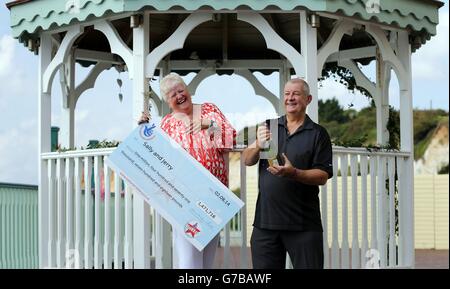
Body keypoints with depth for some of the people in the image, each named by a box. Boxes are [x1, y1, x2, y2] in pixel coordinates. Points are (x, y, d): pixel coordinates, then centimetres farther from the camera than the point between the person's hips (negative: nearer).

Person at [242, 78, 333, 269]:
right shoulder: (269, 127, 13)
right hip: (265, 220, 3)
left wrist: (294, 173, -22)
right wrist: (258, 146, -18)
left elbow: (323, 176, -4)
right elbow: (247, 160, 4)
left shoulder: (317, 134, 3)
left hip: (303, 224, -2)